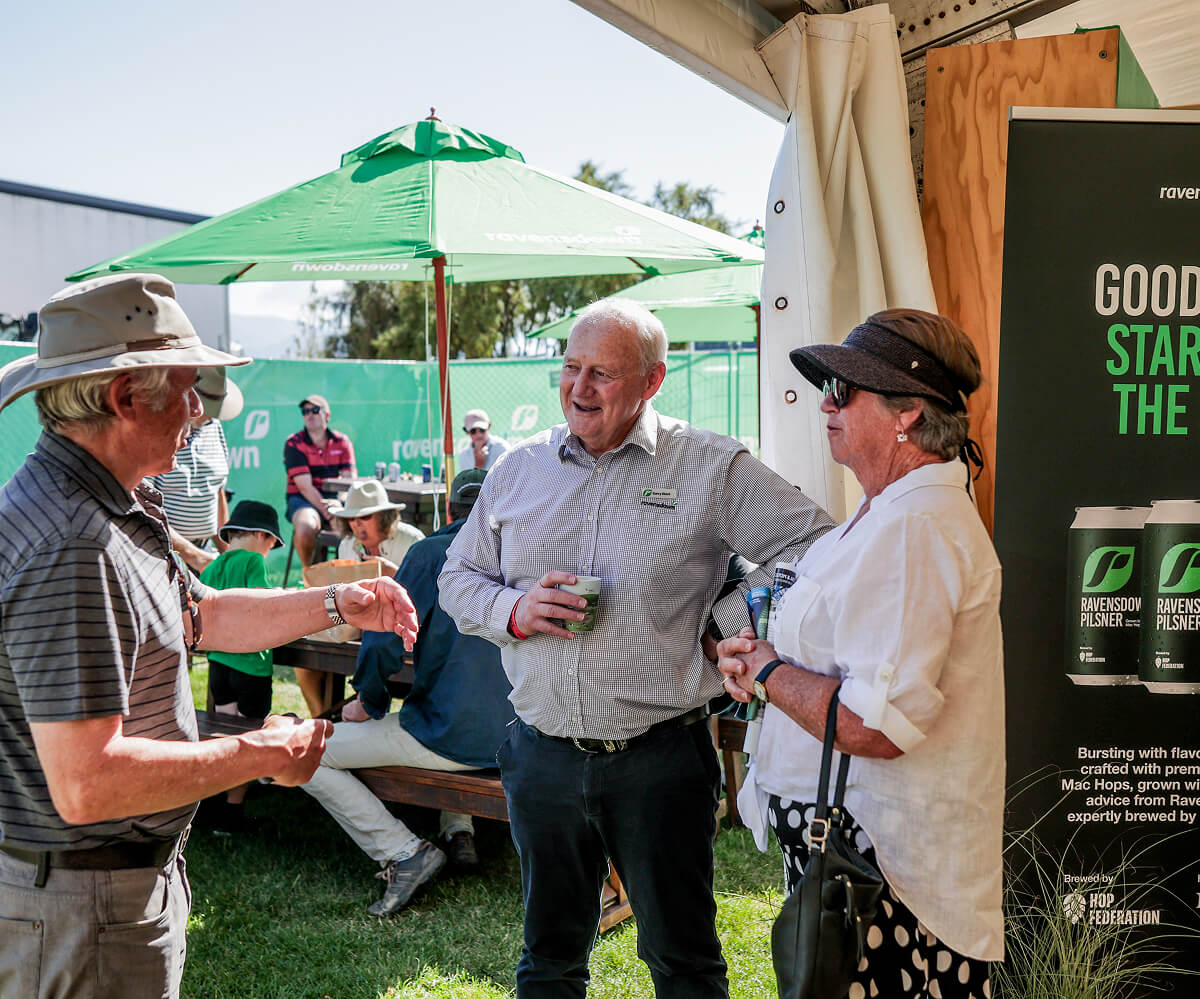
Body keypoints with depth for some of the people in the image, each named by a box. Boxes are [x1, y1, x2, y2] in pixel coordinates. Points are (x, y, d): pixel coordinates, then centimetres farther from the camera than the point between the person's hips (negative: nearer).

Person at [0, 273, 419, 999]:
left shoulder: (110, 507, 6)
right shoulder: (73, 545, -29)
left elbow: (201, 615, 19)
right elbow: (85, 784, -31)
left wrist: (338, 604, 12)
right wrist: (260, 753, -21)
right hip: (81, 903, -10)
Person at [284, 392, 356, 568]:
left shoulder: (342, 442, 8)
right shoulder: (293, 444, -2)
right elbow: (305, 486, -11)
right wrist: (325, 510, -25)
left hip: (334, 499, 2)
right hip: (303, 500, -2)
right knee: (306, 526, -37)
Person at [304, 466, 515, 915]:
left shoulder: (431, 552, -9)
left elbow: (385, 641, -12)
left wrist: (369, 701, 7)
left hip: (451, 737, -7)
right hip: (512, 736, 7)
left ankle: (403, 852, -5)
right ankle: (458, 833, 26)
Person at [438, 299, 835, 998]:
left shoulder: (712, 468, -5)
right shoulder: (519, 470, 7)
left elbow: (812, 544, -6)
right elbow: (459, 577, 12)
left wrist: (724, 625, -11)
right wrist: (514, 610, -8)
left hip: (660, 758, -3)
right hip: (542, 754, 3)